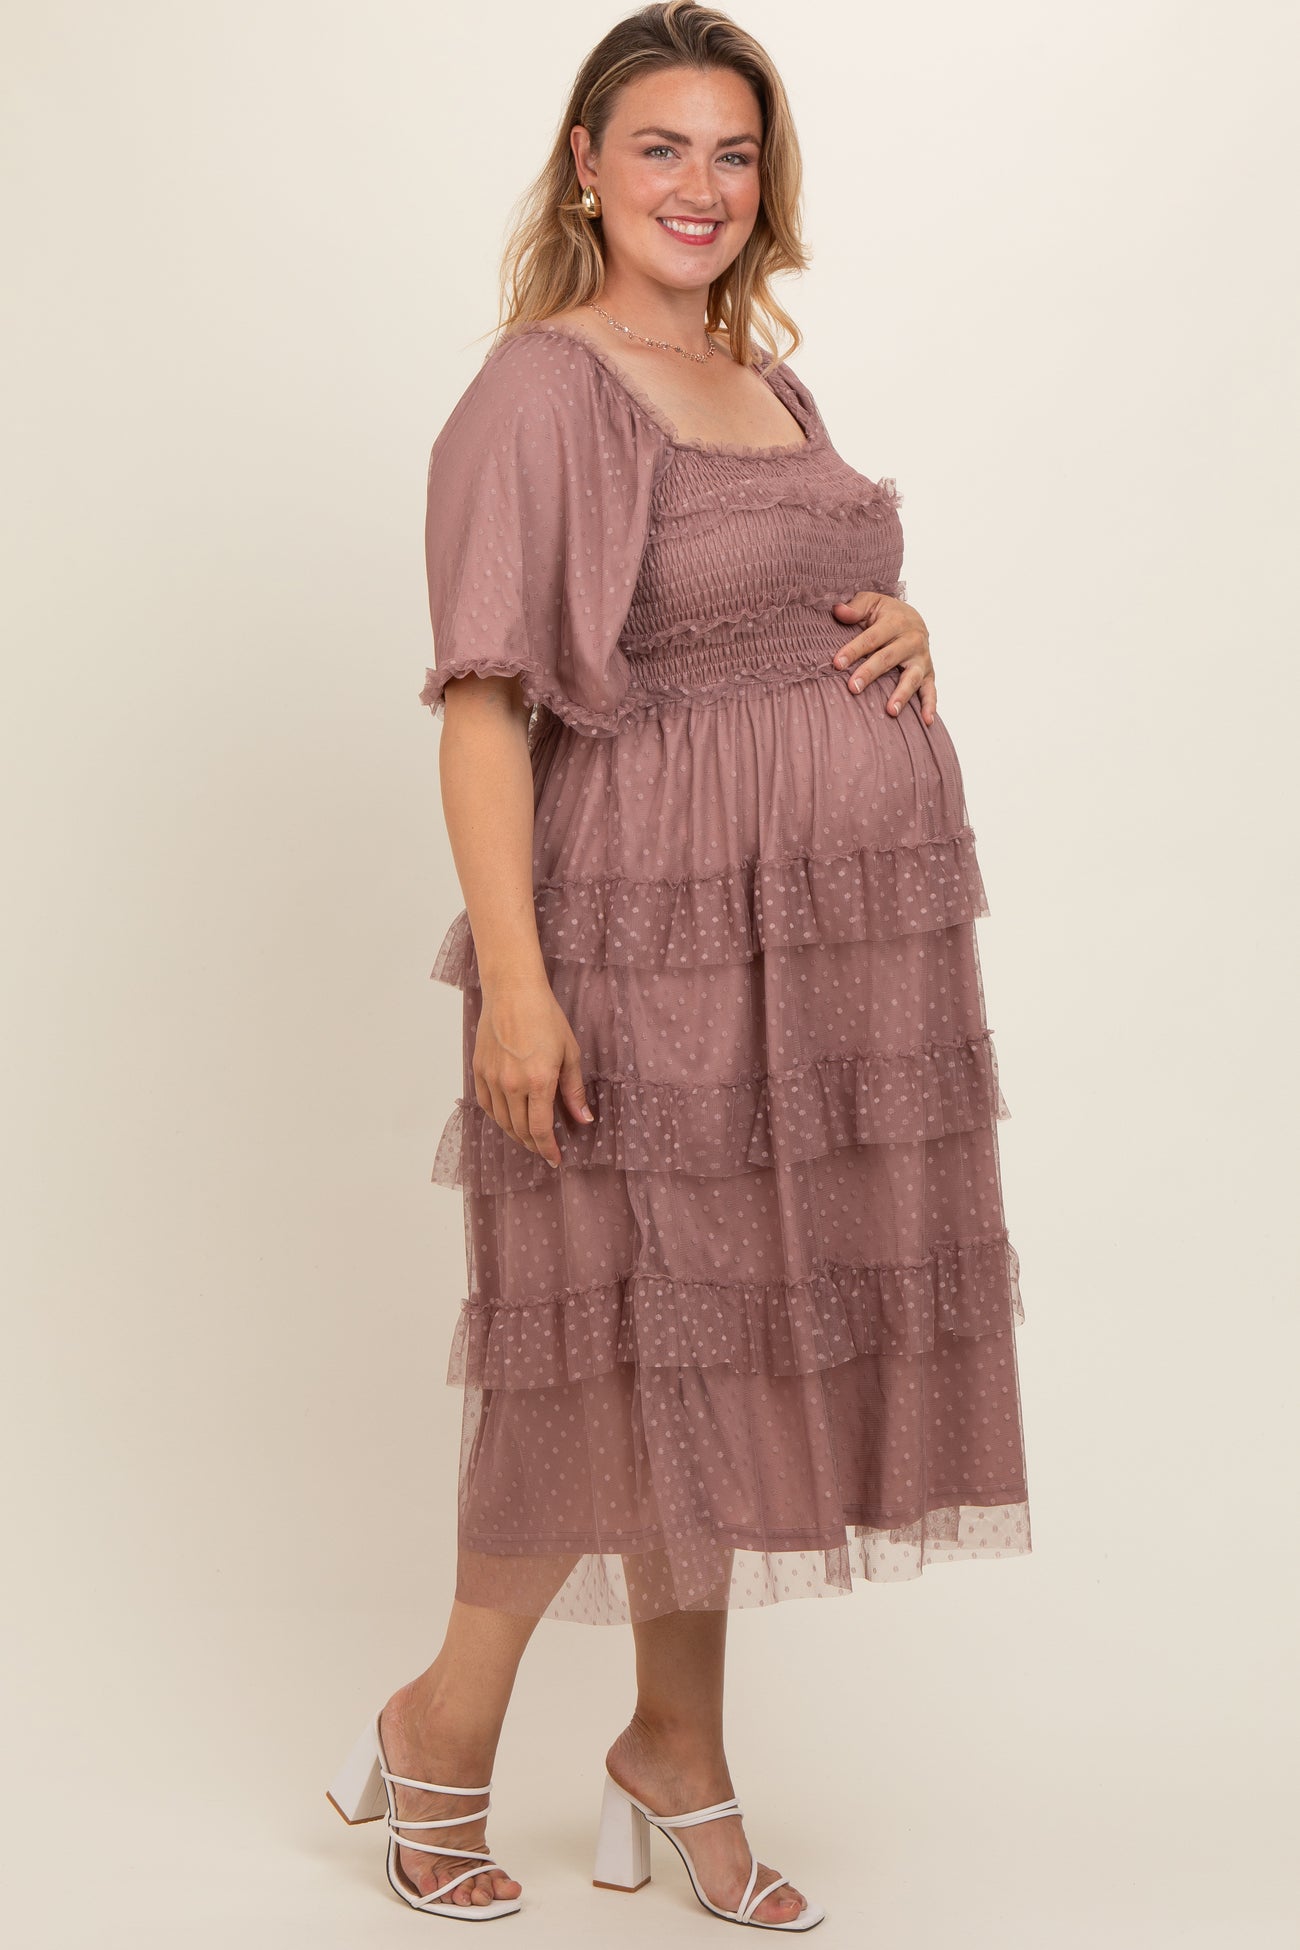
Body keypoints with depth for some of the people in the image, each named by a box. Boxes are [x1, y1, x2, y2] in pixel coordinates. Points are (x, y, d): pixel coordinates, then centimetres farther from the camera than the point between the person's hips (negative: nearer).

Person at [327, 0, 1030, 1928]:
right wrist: (513, 971, -22)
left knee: (721, 1326, 12)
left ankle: (678, 1752, 25)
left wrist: (901, 633, 4)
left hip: (846, 931, 7)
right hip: (660, 922, -7)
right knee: (625, 1327, -1)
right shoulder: (540, 390, -7)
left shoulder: (770, 380, 17)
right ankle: (444, 1728, 20)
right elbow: (483, 696, -14)